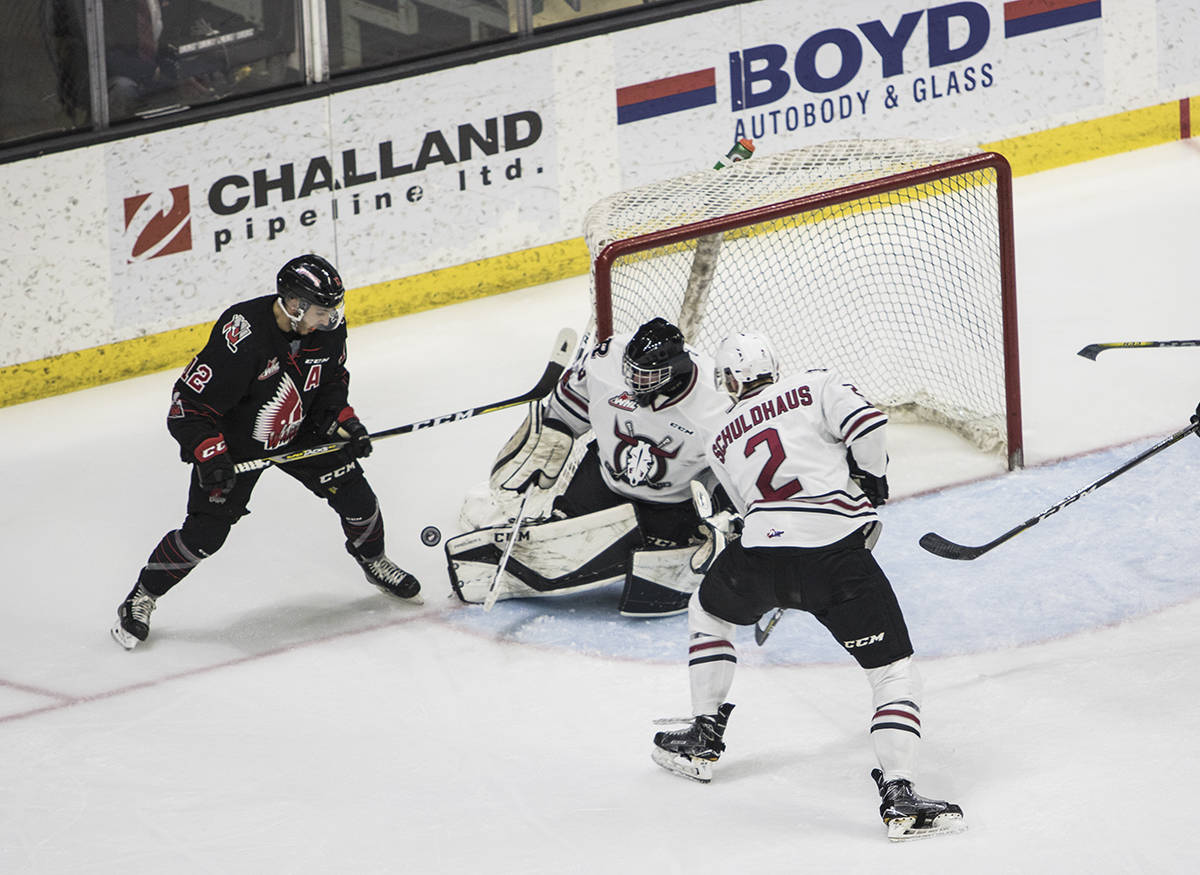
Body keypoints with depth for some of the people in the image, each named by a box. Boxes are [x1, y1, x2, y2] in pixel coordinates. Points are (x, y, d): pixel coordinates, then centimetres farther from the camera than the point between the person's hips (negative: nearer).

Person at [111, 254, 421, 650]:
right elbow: (190, 402, -29)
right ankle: (141, 598, 10)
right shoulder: (242, 338, -35)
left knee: (353, 493, 1)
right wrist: (209, 455, -37)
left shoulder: (329, 328, -15)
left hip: (300, 431, 5)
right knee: (205, 531, -9)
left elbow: (332, 381, 7)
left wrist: (343, 421, -7)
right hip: (235, 441, -5)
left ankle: (374, 561, 32)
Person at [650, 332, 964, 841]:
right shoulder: (816, 388, 15)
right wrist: (872, 481, 15)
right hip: (837, 554, -3)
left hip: (763, 550, 3)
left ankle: (704, 739, 39)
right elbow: (866, 425, -3)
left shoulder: (721, 440, 25)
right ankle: (897, 794, -12)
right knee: (894, 671, 3)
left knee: (708, 612, 35)